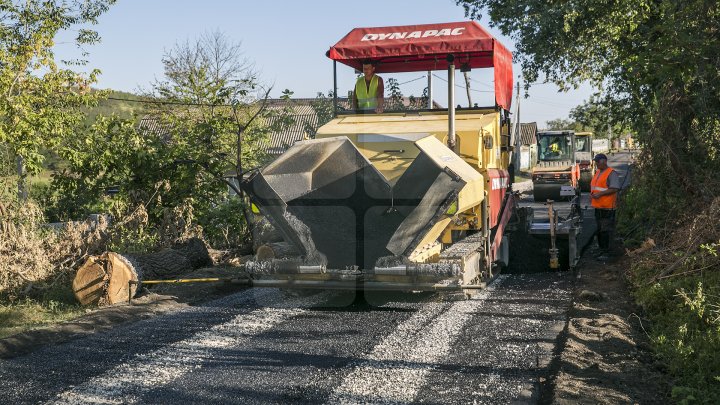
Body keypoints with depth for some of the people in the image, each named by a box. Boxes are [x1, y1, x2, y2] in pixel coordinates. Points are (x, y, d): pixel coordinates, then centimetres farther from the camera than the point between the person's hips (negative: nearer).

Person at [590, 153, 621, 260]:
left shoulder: (612, 173, -11)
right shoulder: (598, 173, 17)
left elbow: (615, 189, -20)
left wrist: (600, 194, -22)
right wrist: (592, 194, 9)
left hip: (607, 207, -9)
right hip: (598, 207, 9)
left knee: (605, 231, -9)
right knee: (599, 230, 13)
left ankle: (606, 253, -5)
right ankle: (602, 250, 22)